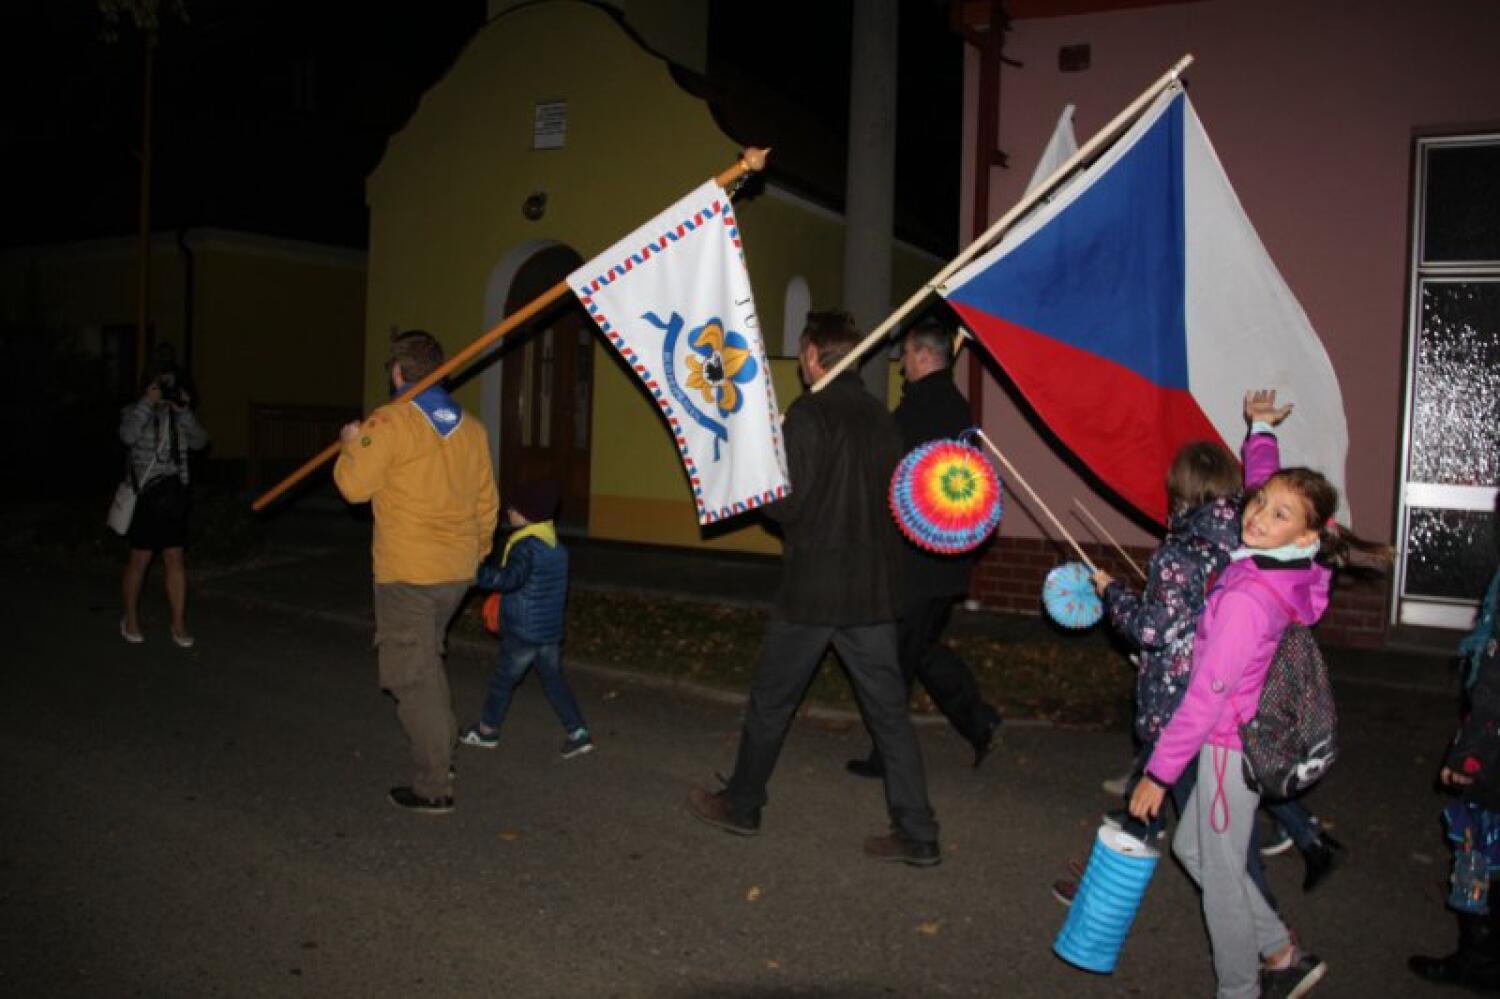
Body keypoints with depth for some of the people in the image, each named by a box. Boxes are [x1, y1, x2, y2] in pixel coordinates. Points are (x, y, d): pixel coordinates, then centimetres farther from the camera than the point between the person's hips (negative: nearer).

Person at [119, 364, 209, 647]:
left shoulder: (179, 415, 12)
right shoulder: (136, 411, 0)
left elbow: (199, 441, -2)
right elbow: (128, 436, -21)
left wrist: (184, 412, -10)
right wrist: (148, 402, -19)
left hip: (174, 496, 4)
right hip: (145, 496, -4)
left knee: (176, 559, 3)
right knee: (140, 559, 3)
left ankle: (179, 623, 8)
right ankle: (130, 619, 21)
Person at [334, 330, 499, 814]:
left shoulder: (388, 422, -12)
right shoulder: (472, 427, 8)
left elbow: (355, 486, -11)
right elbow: (487, 501, 13)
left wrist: (351, 446, 8)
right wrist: (477, 551, 27)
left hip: (407, 574, -7)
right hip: (457, 571, 7)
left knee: (413, 676, 1)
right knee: (425, 660, 26)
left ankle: (434, 788, 5)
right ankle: (442, 753, 33)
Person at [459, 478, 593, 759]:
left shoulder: (525, 546, -18)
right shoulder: (558, 548, 9)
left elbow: (511, 578, -34)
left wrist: (478, 573, -33)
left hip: (522, 633, -7)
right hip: (551, 631, 7)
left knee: (503, 678, 10)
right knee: (554, 680, 12)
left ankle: (487, 729, 26)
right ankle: (578, 733, 4)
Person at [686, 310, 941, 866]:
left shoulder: (807, 415, -12)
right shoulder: (881, 418, 7)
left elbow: (786, 503, -16)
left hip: (811, 590, -5)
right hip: (873, 591, 5)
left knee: (771, 701, 12)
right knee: (889, 709, 7)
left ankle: (741, 805, 28)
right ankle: (917, 835, 8)